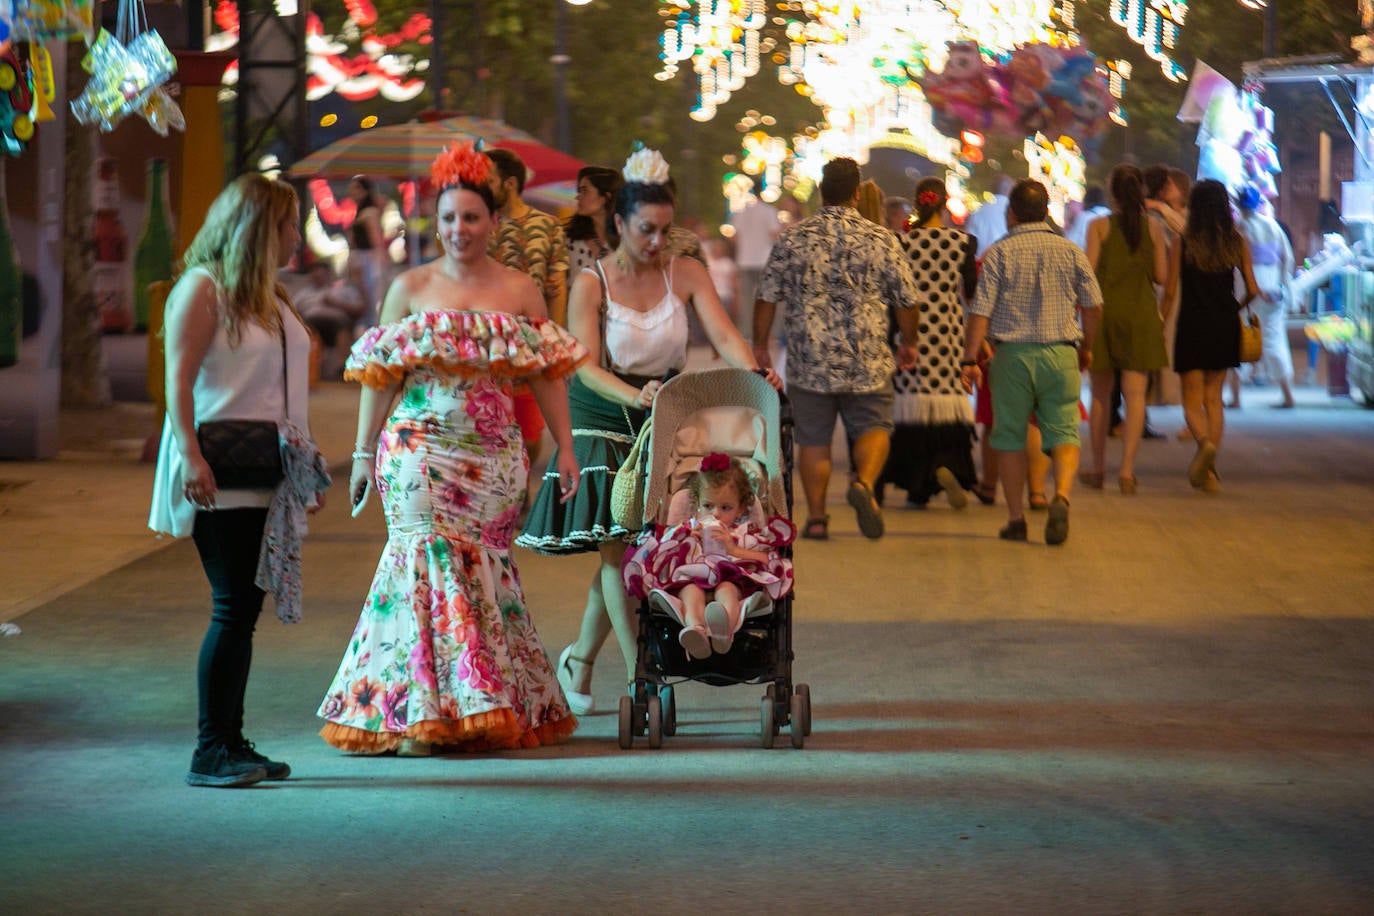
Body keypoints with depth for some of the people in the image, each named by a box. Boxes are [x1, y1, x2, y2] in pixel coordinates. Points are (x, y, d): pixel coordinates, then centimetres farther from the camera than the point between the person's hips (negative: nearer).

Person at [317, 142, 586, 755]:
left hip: (493, 455, 1)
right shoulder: (410, 287, 6)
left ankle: (487, 707, 12)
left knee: (481, 567, 3)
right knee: (430, 560, -9)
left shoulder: (521, 291, 8)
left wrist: (565, 450, 5)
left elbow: (546, 376, 10)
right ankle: (421, 710, -7)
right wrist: (363, 454, 5)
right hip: (419, 449, -1)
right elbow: (379, 378, 7)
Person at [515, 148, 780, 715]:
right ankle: (640, 678, -13)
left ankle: (580, 659, 26)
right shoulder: (591, 284, -7)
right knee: (617, 545, -12)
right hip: (603, 423, -3)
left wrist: (755, 377, -31)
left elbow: (724, 335, -10)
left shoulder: (686, 275, 1)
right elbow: (586, 367, -16)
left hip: (666, 423, 3)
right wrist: (634, 395, -34)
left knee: (619, 553, 5)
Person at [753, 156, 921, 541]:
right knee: (873, 427, 10)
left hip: (809, 361, 1)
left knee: (813, 439, 10)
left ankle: (816, 515, 9)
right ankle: (864, 481, -17)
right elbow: (906, 300, 4)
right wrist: (908, 344, 20)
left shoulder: (792, 237, -1)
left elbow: (767, 297, 1)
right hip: (867, 362, -1)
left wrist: (759, 345, 13)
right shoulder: (880, 239, -1)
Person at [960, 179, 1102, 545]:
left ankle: (1016, 518, 11)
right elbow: (1093, 305, 8)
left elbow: (981, 311, -7)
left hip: (1012, 354, -1)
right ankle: (1062, 494, -22)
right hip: (1060, 353, 1)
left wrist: (970, 359, -3)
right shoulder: (1071, 251, 5)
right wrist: (1086, 348, 22)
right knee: (1063, 431, 4)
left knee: (1011, 436, 9)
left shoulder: (999, 253, -2)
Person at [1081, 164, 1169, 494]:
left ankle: (1097, 469, 18)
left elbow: (1089, 272, -7)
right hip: (1141, 312, 0)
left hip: (1105, 310, 0)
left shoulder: (1099, 226, -3)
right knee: (1135, 395, -1)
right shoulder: (1153, 228, 1)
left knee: (1101, 395, 11)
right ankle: (1127, 469, -10)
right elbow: (1161, 276, 1)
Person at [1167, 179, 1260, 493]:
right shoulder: (1236, 242, 0)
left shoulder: (1183, 243, -7)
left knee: (1192, 401, 3)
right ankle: (1208, 471, 10)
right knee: (1214, 399, 13)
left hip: (1193, 326, -3)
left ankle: (1204, 442, -27)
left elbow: (1171, 289, -8)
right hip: (1225, 327, 3)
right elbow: (1252, 289, 1)